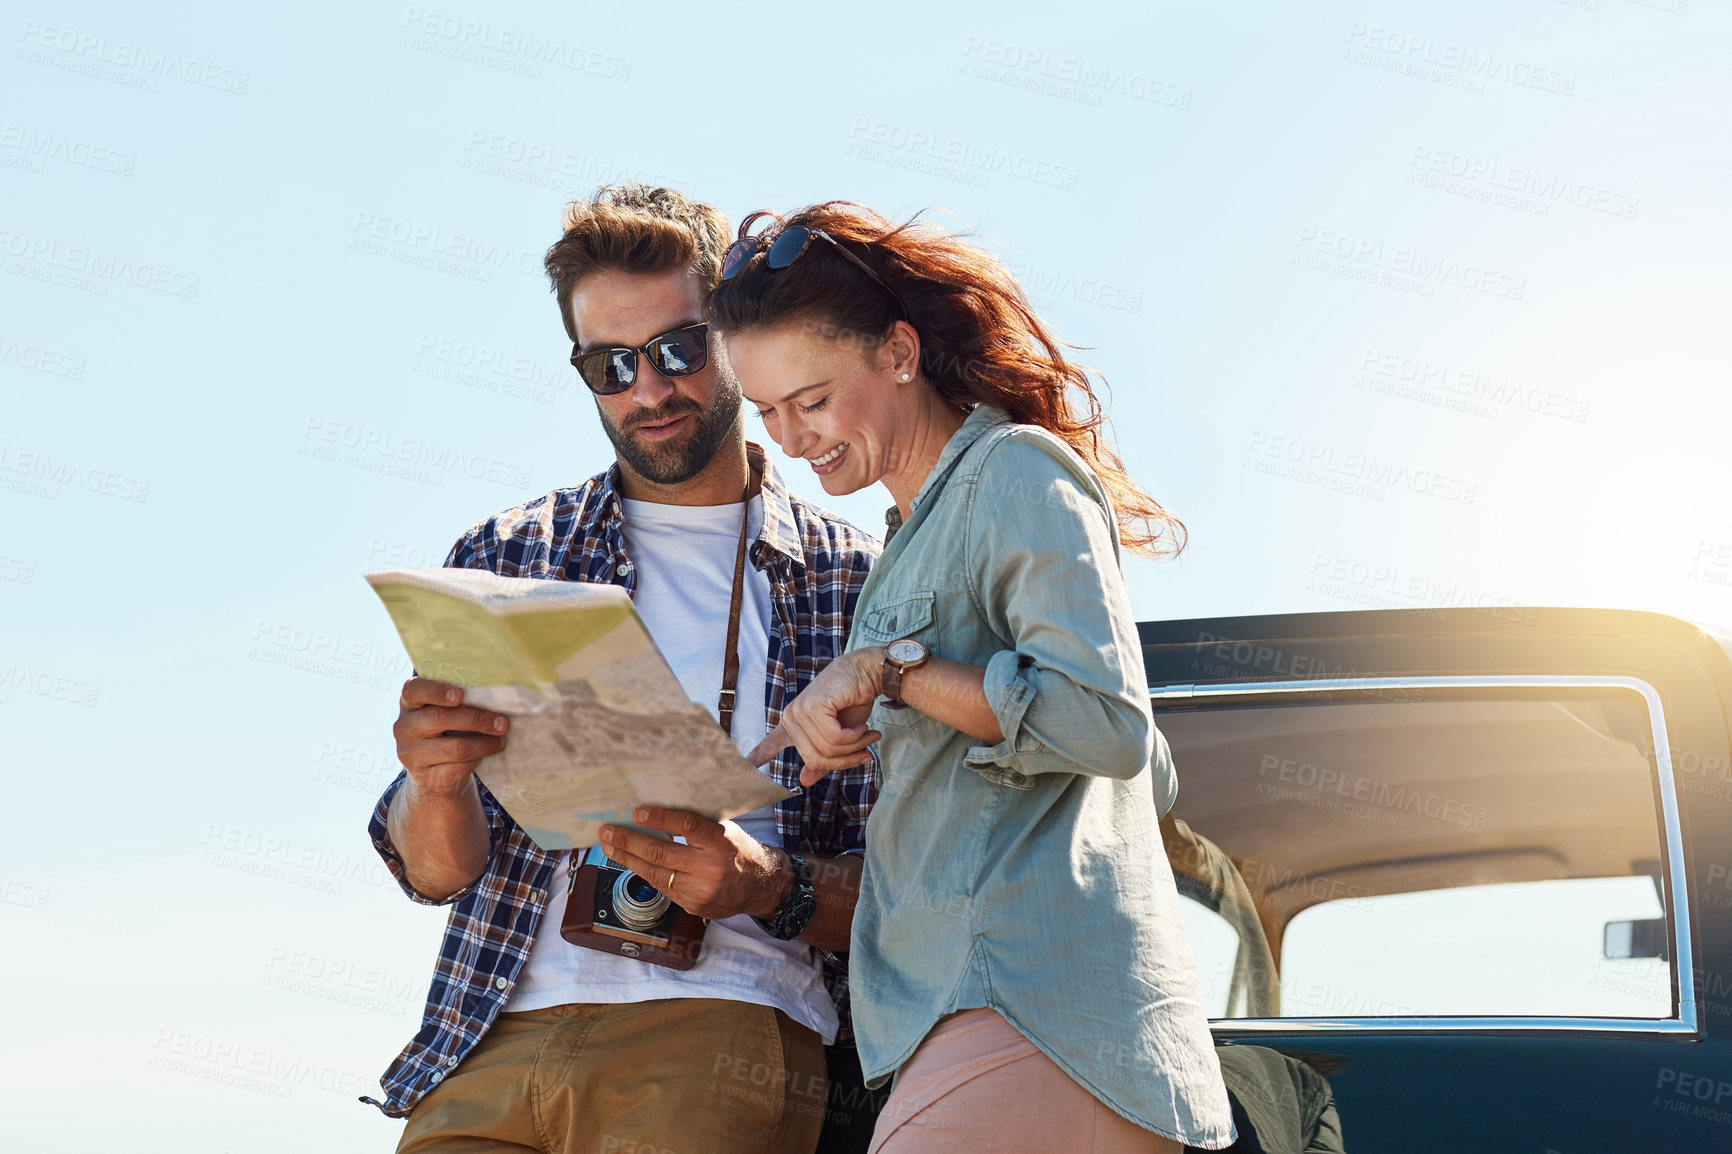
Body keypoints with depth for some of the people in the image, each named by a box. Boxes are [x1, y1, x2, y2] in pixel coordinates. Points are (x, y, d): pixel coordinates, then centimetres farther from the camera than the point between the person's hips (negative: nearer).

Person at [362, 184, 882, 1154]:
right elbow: (434, 872, 10)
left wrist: (771, 887, -14)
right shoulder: (502, 561, 15)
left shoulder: (859, 583, 8)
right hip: (495, 1043, 2)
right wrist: (436, 783, -12)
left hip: (723, 1034, -2)